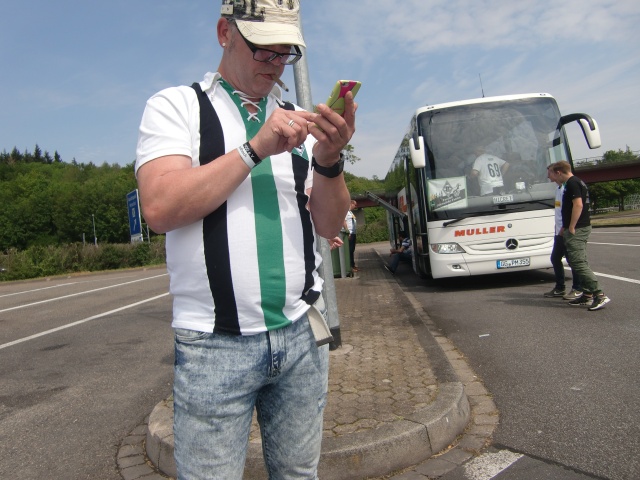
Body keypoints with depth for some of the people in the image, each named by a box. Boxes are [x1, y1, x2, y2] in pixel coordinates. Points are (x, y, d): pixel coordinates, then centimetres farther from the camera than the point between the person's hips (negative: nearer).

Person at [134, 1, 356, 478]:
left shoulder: (299, 121, 11)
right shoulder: (176, 106, 1)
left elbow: (329, 225, 5)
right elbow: (160, 208, -15)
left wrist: (328, 160, -12)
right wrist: (256, 148, -18)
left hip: (301, 334, 4)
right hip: (216, 345, -3)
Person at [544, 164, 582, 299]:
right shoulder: (559, 188, 17)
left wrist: (564, 228, -21)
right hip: (560, 232, 10)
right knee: (555, 259, 13)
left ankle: (577, 289, 8)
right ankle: (560, 288, 22)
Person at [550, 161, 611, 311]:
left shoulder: (572, 183, -14)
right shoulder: (578, 182, 19)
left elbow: (578, 205, -24)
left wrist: (571, 228, -20)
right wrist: (566, 227, 25)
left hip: (577, 229, -11)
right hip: (582, 227, 11)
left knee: (578, 263, -12)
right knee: (579, 262, 13)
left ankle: (599, 294, -13)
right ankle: (587, 295, 16)